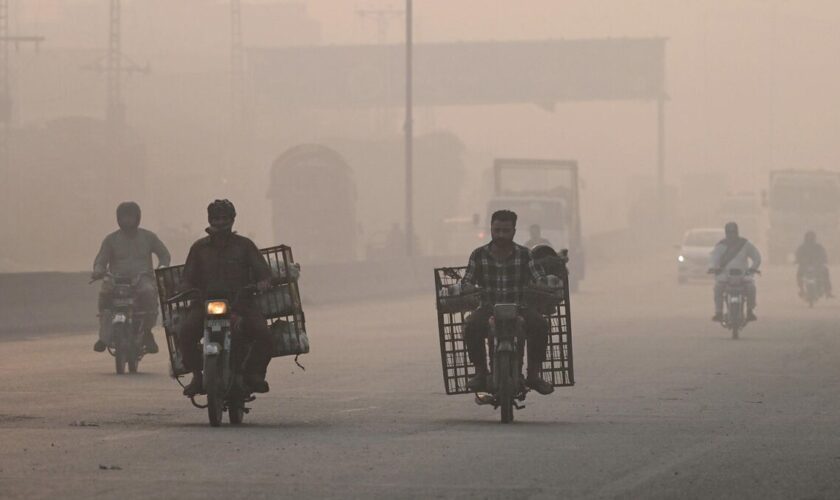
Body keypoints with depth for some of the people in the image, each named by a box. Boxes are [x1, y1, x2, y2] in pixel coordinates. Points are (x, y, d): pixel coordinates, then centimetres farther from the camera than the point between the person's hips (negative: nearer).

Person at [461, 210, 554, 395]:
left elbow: (540, 280, -2)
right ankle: (480, 372, -16)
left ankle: (533, 374, -18)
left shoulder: (524, 255, 2)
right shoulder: (479, 255, 3)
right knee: (471, 326, -32)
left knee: (539, 324, -30)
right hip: (488, 309, 0)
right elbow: (467, 282, 3)